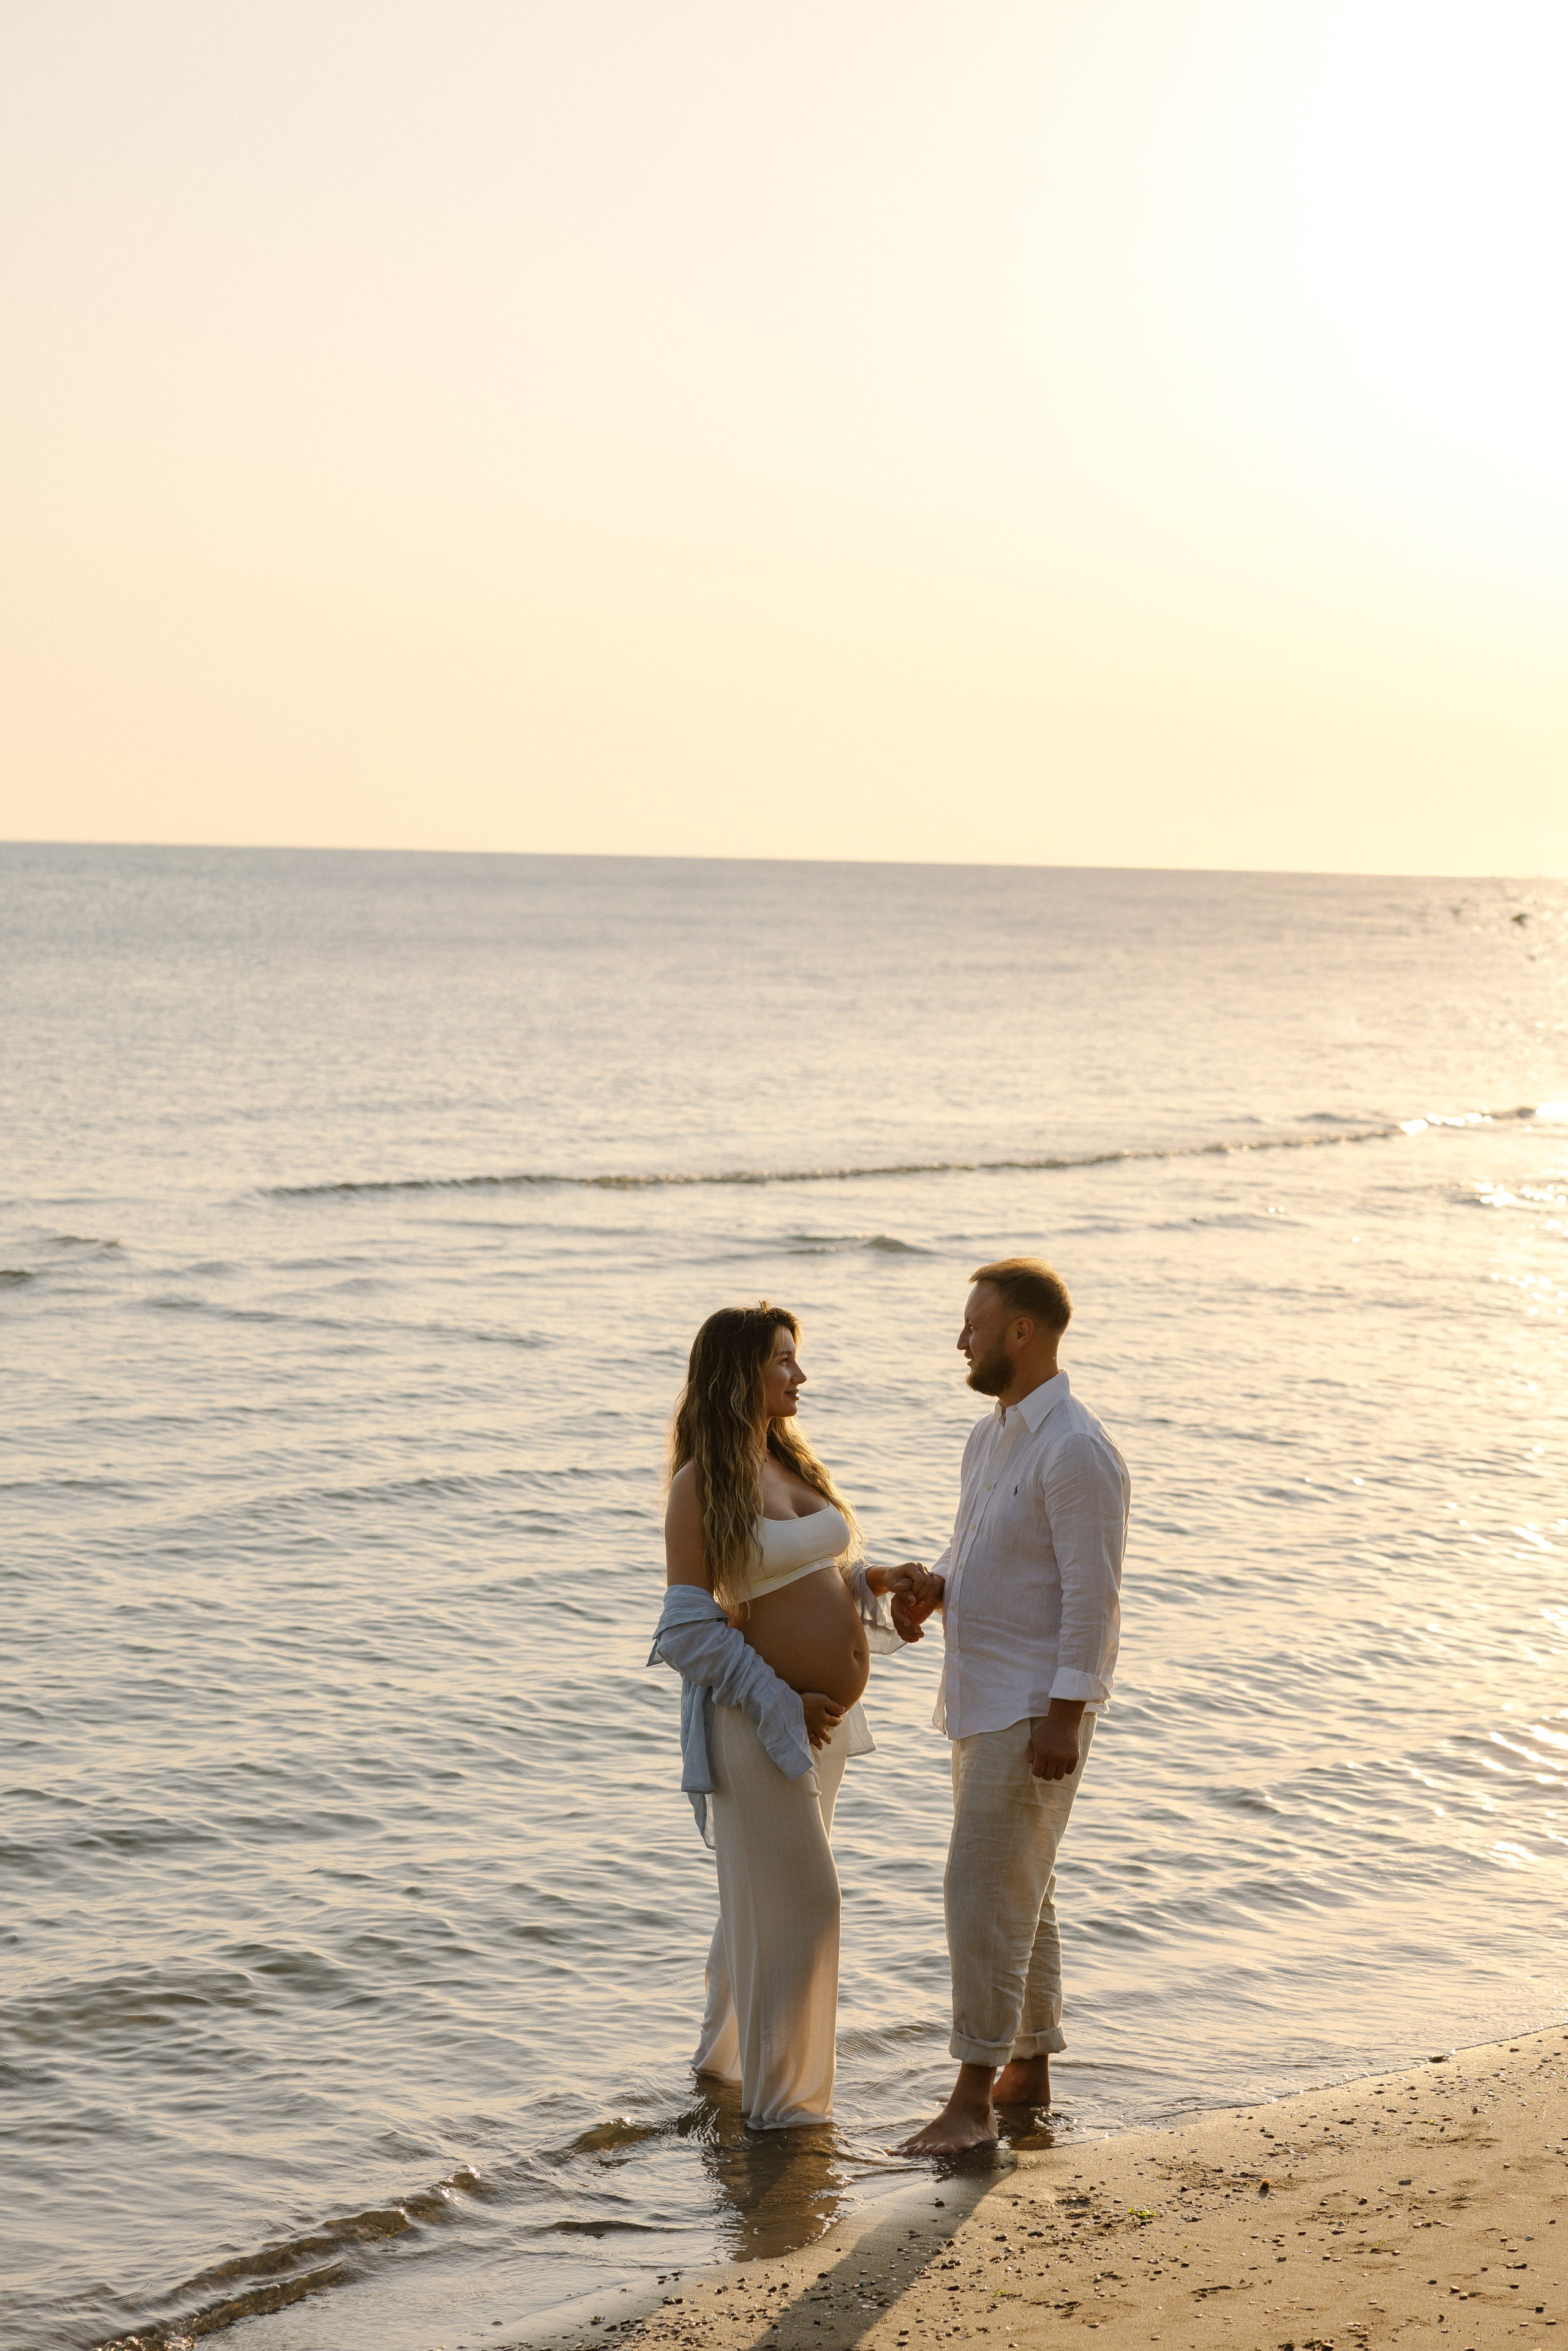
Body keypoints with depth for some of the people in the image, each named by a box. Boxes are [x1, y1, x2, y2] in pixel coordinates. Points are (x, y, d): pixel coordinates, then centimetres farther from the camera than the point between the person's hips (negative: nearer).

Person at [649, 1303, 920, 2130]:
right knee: (796, 1902, -3)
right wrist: (782, 1705, -18)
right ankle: (779, 2094, 9)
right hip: (758, 1720, -8)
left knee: (767, 1897, 19)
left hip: (820, 1715, 8)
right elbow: (690, 1628, -16)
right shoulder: (702, 1485, -14)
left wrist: (875, 1579, 1)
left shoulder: (789, 1461, 10)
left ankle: (726, 2049, 36)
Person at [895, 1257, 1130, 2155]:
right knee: (1018, 1891, 16)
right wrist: (932, 1589, 1)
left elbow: (1092, 1594, -20)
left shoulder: (1077, 1451, -18)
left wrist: (1064, 1717, -22)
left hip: (1038, 1708, -10)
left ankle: (975, 2098, -5)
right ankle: (1030, 2070, 25)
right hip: (983, 1700, 10)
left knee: (986, 1889, -10)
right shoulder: (991, 1436, 12)